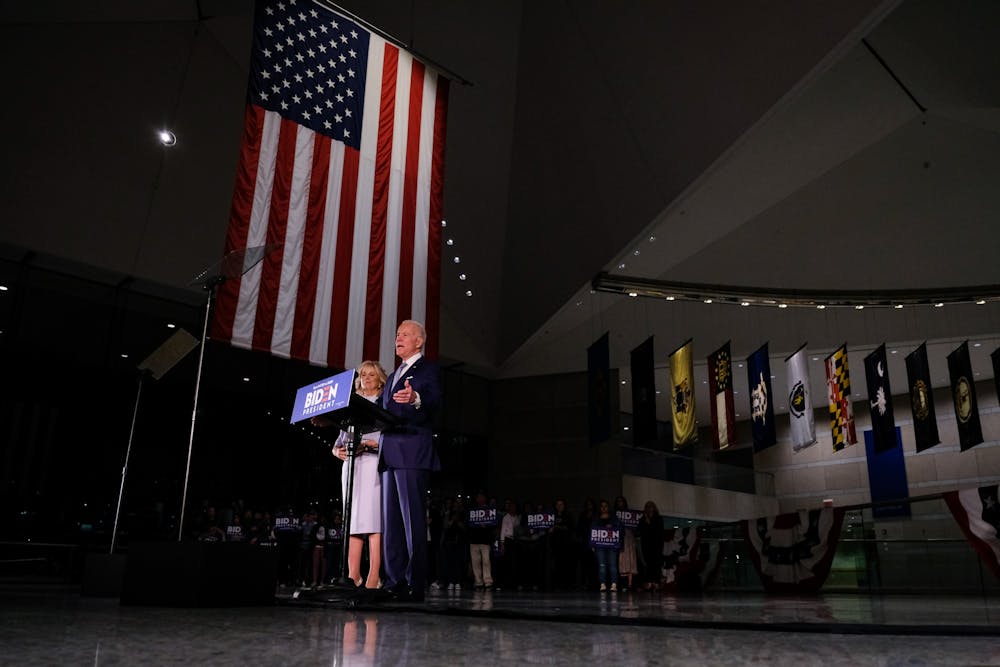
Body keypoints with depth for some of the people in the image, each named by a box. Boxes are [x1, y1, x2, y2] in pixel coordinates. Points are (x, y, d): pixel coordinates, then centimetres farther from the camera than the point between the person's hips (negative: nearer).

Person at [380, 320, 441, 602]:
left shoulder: (428, 369, 3)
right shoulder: (393, 376, 27)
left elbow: (435, 403, -15)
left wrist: (416, 398, -35)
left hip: (412, 452, -8)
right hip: (389, 454, 8)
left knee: (413, 519, -8)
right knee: (390, 521, 6)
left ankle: (415, 586, -6)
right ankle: (395, 583, 10)